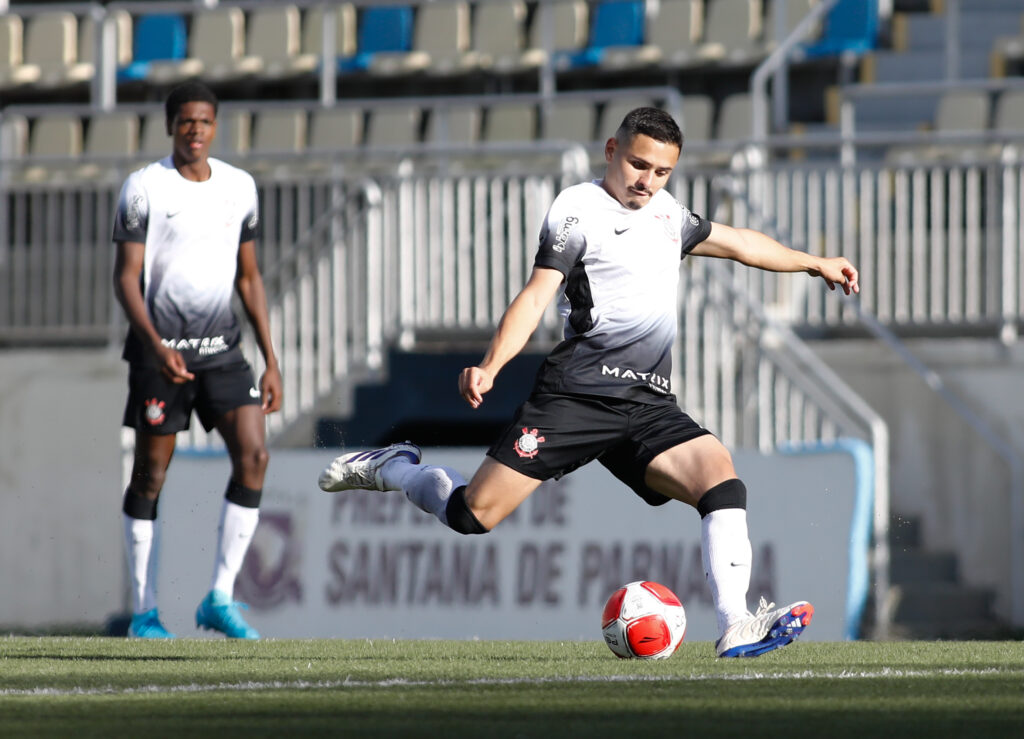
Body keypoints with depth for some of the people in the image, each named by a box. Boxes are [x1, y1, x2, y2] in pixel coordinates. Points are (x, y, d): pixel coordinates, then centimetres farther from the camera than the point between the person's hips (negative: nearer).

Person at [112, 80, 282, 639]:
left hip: (221, 349, 4)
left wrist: (271, 361, 10)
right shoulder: (144, 188, -4)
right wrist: (157, 345, -21)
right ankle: (144, 611, 9)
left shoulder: (239, 187, 9)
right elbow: (125, 277, -7)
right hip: (159, 347, -4)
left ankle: (219, 599, -6)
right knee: (150, 474, 1)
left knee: (253, 456, -11)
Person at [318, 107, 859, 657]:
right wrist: (490, 367, -26)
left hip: (649, 406, 6)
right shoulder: (579, 210, -2)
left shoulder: (667, 213, 20)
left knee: (719, 473, -22)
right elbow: (536, 295, -12)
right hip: (576, 397, -5)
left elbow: (736, 243, 37)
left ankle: (736, 628, -27)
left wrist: (814, 263, 45)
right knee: (473, 513, -10)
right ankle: (390, 468, 21)